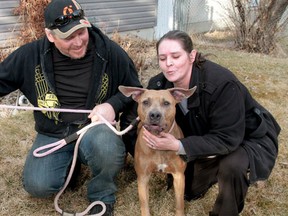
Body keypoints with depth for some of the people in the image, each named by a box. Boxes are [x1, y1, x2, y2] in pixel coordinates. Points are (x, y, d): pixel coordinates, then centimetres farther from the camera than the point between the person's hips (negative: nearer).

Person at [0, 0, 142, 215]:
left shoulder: (110, 51, -12)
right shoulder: (30, 55, -10)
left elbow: (134, 90, 2)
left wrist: (113, 105, -17)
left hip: (94, 128, -2)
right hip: (52, 134, 2)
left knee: (107, 147, -37)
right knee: (37, 186, -21)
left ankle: (102, 197, -2)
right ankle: (70, 163, 17)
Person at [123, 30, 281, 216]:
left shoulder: (223, 84, -36)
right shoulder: (159, 85, -16)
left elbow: (227, 139, -36)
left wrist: (179, 146, -42)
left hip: (249, 138, -5)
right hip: (206, 137, 6)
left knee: (232, 165, -36)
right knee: (187, 191, 4)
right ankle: (214, 172, 33)